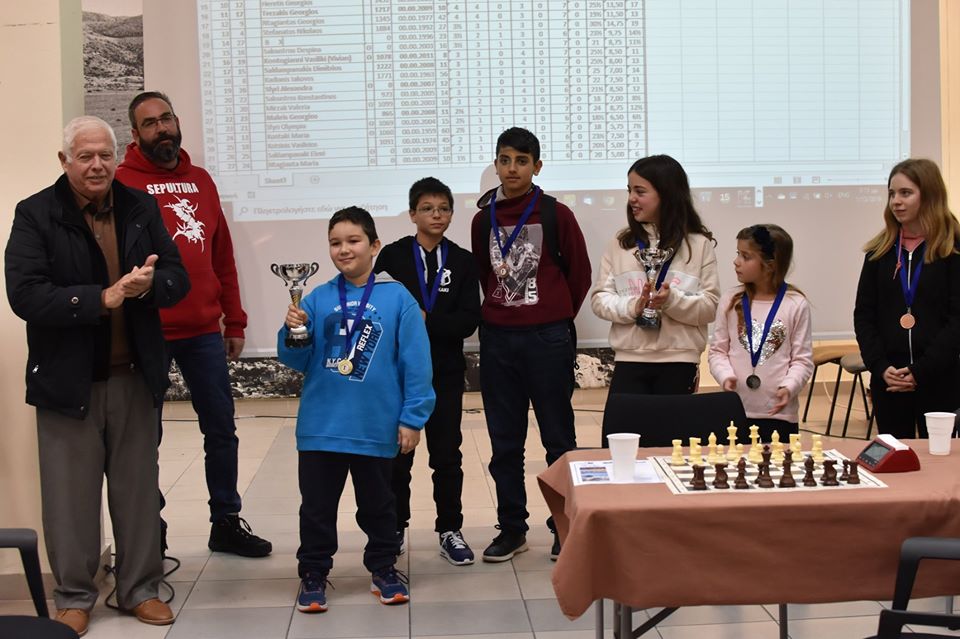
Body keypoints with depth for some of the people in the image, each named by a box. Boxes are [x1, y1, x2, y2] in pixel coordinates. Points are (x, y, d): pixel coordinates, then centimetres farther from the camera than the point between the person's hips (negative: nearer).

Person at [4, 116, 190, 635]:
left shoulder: (140, 208, 6)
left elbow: (178, 277, 4)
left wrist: (149, 284, -19)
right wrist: (102, 298, -25)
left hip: (134, 377, 3)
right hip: (68, 380, -3)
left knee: (138, 488, 12)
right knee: (72, 494, 6)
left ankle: (140, 588, 27)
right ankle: (74, 595, 23)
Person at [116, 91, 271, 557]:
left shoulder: (200, 180, 12)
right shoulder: (122, 183, -4)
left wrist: (234, 322, 13)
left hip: (204, 332, 5)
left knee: (221, 430, 10)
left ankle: (226, 523, 24)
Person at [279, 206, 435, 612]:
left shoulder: (397, 298, -7)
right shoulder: (317, 300, 0)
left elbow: (416, 363, -7)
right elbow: (296, 361, 2)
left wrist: (412, 418, -9)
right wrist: (293, 332, -17)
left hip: (376, 427, -1)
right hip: (321, 426, 2)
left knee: (377, 504, 16)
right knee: (317, 506, 10)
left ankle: (383, 568, 32)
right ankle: (313, 574, 25)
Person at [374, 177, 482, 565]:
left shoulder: (463, 262, 2)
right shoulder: (392, 256, 0)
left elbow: (469, 320, -7)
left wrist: (426, 320, -18)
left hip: (445, 372, 1)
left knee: (447, 454, 7)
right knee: (397, 453, 8)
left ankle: (450, 530, 18)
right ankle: (394, 528, 23)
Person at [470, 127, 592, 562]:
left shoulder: (555, 215, -2)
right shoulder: (483, 219, 7)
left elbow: (579, 273, 4)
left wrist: (556, 317, 8)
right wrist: (501, 313, 11)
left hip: (548, 339, -3)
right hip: (497, 339, 3)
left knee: (558, 439, 3)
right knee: (504, 442, 8)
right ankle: (512, 528, 19)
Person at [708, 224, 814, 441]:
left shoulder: (795, 304, -4)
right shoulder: (730, 300, 3)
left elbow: (802, 359, -2)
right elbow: (718, 350, 6)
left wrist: (789, 387, -19)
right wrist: (726, 376, -13)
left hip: (779, 412, -2)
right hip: (735, 410, 2)